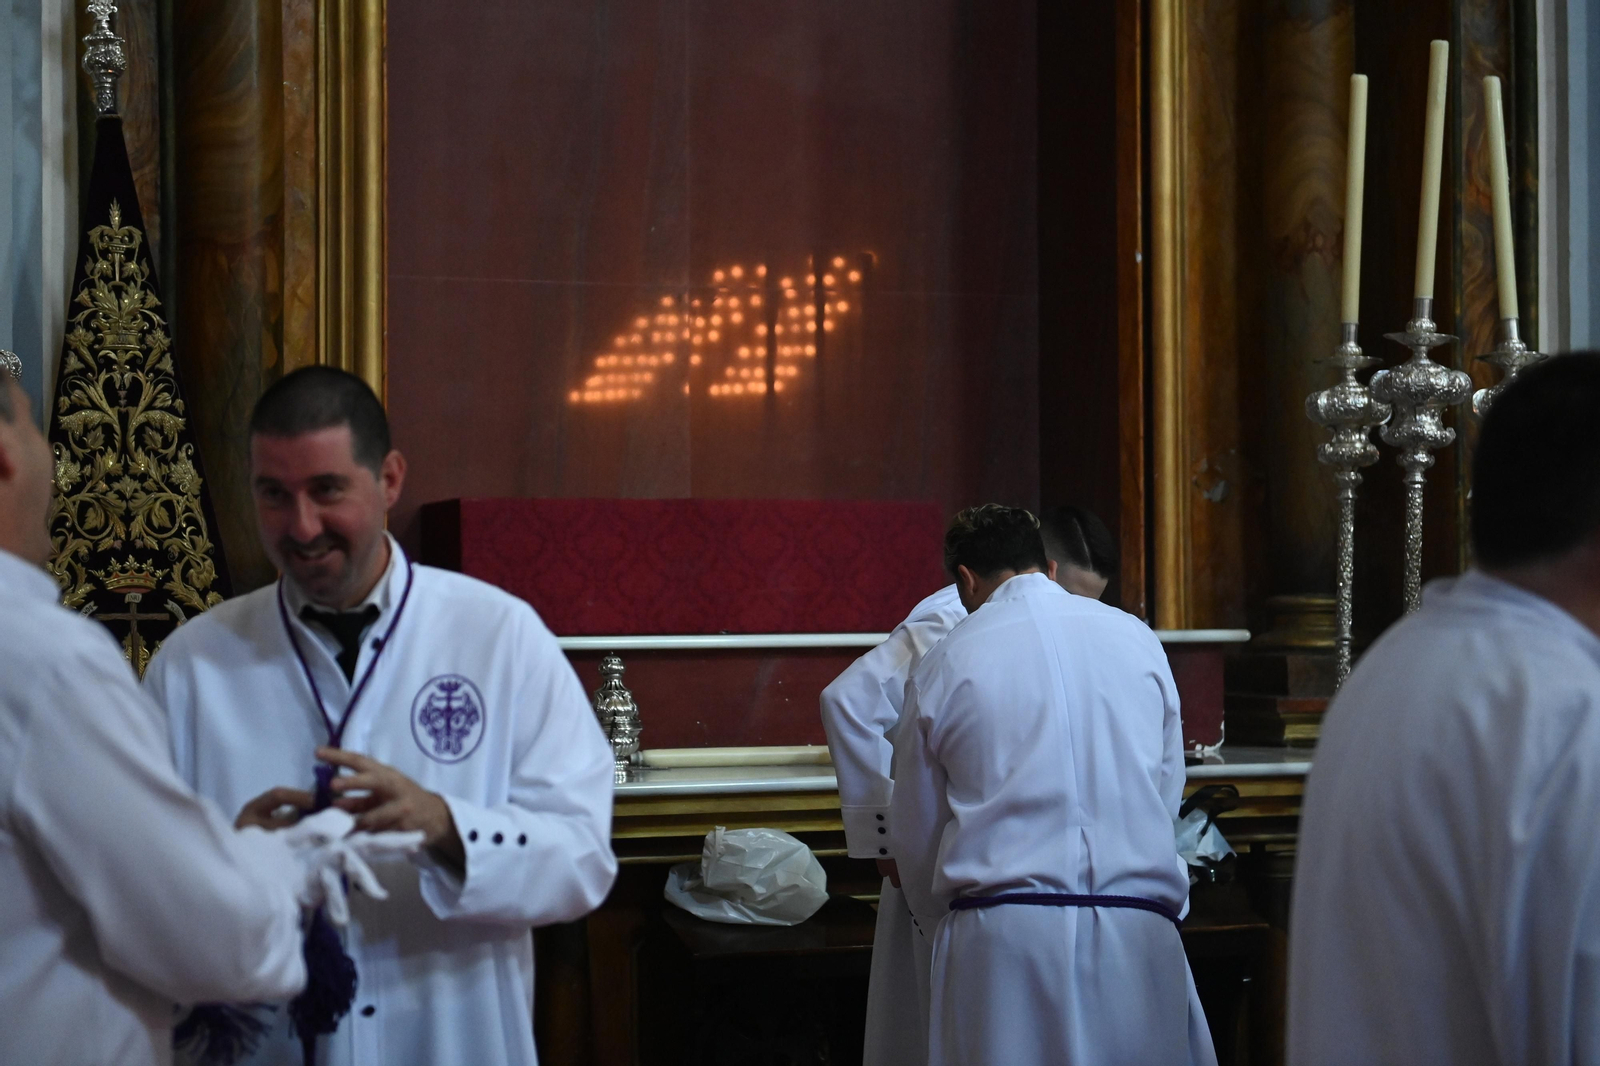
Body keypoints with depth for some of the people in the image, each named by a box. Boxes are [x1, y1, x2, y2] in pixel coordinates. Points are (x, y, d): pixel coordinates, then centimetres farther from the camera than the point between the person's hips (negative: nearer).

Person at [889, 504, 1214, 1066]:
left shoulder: (945, 662, 5)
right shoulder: (1137, 638, 10)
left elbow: (916, 835, 13)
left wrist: (943, 921, 31)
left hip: (999, 939, -1)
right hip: (1136, 932, 2)